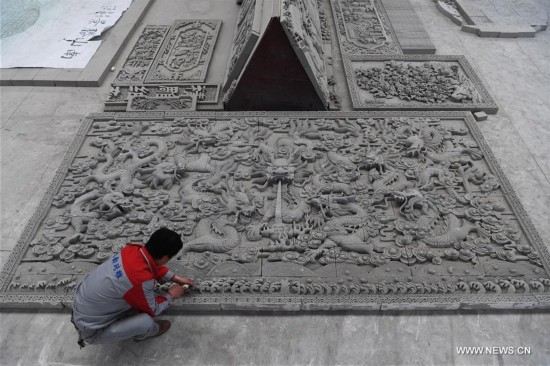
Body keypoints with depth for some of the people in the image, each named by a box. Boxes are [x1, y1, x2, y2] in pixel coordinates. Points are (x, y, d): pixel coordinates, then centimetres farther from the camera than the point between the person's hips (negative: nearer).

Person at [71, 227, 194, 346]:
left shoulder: (134, 250, -14)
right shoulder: (142, 279, -35)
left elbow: (155, 267, 10)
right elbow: (152, 310, -13)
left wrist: (177, 278, 18)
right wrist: (170, 295, 4)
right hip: (91, 329, -7)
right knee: (146, 321, -19)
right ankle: (143, 332, 15)